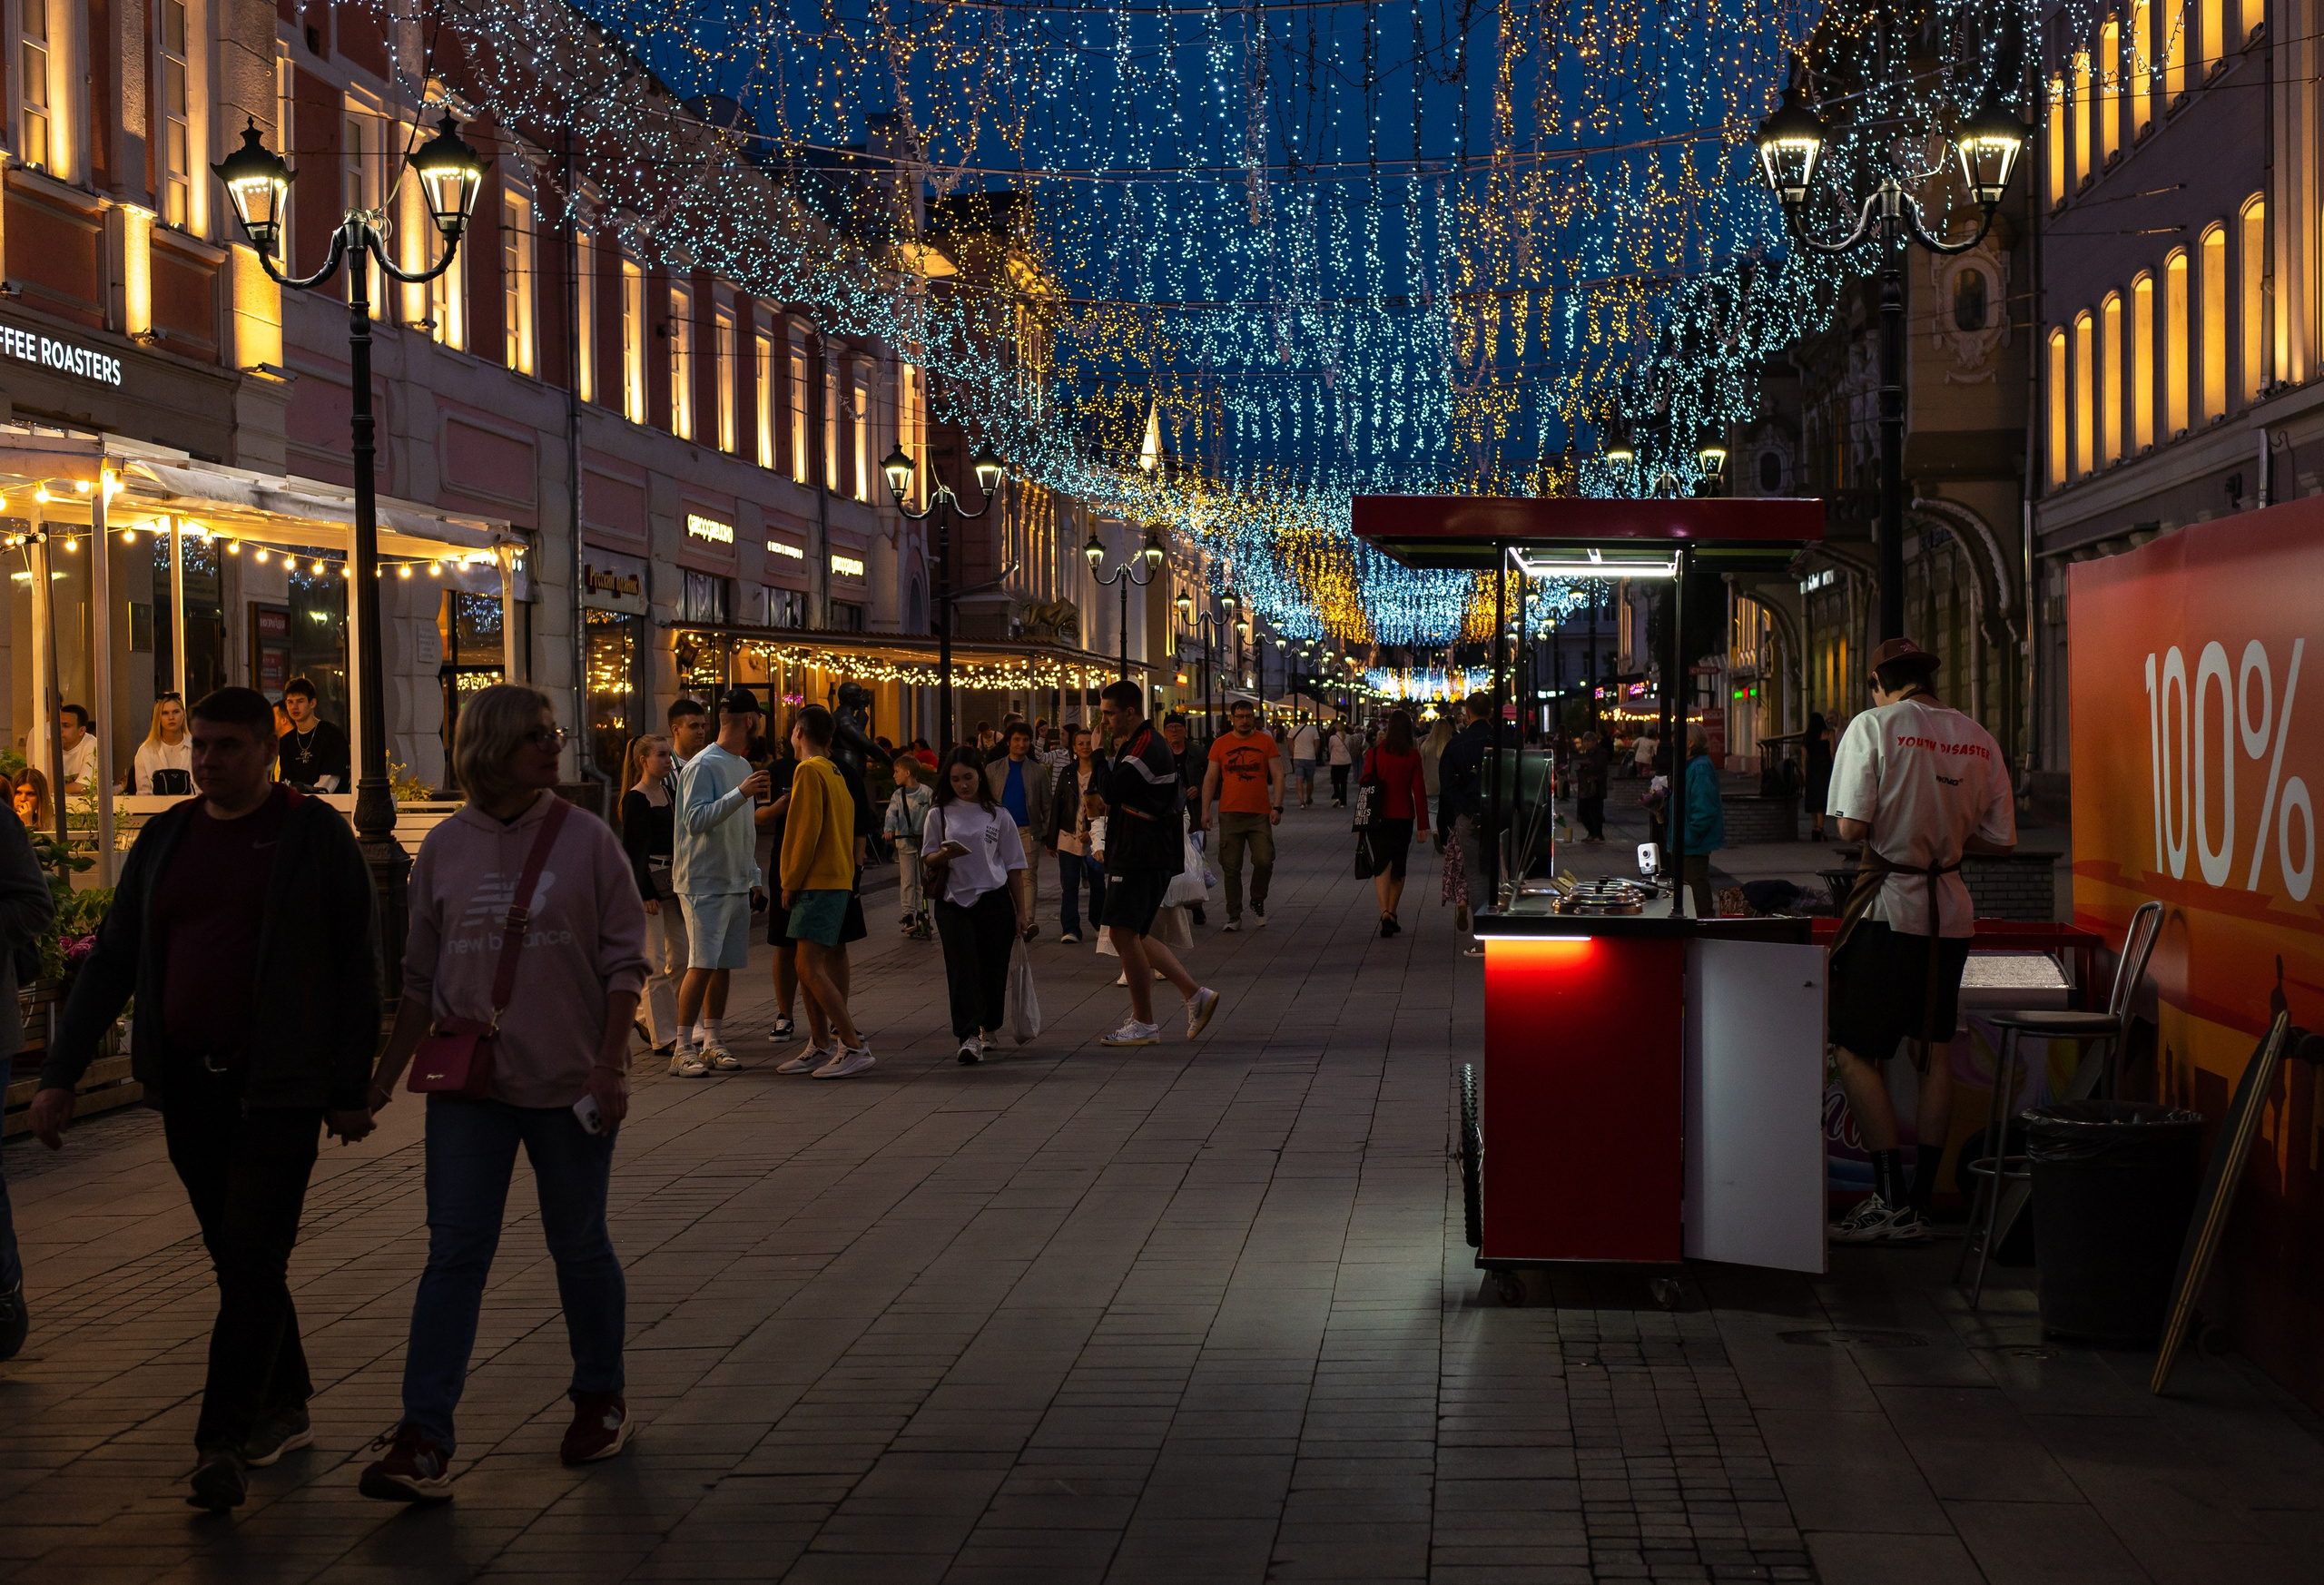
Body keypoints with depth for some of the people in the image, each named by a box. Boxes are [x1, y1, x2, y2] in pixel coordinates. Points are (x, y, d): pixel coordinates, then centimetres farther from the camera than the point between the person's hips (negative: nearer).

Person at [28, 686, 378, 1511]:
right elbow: (111, 962, 11)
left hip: (278, 1085, -5)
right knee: (234, 1257, 12)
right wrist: (60, 1074, 5)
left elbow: (359, 964, -2)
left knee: (254, 1261, -9)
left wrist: (351, 1087, -6)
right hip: (188, 1085, 5)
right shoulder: (166, 839, 10)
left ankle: (223, 1443, -8)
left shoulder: (315, 834, -3)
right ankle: (284, 1409, 27)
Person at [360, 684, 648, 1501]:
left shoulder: (586, 839, -3)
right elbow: (422, 979, 11)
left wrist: (608, 1066, -11)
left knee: (579, 1245, 10)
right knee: (454, 1252, -3)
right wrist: (385, 1076, 9)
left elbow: (623, 963, -2)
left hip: (569, 1085, -1)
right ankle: (423, 1440, -5)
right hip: (469, 1083, 2)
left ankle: (600, 1400, 30)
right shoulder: (445, 849, 4)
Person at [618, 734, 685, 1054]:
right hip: (645, 883, -8)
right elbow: (632, 850, -14)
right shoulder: (635, 799, -11)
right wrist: (645, 893, -17)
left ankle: (647, 1018, 23)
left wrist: (683, 883, 18)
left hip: (670, 883, 9)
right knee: (655, 964, -5)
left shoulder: (666, 791, 14)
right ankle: (663, 1037, -1)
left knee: (680, 958, 8)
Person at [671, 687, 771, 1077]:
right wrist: (741, 793, -29)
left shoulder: (742, 766, 17)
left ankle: (712, 1043, 12)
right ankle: (683, 1050, -10)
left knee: (723, 965, 7)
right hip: (704, 884, -8)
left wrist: (755, 875, 25)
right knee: (702, 966, -12)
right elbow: (695, 820, -21)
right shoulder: (703, 766, -11)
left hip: (736, 884, 8)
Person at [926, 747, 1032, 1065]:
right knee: (962, 967, -13)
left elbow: (1013, 868, 9)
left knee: (992, 969, 4)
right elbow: (929, 861, 8)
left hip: (993, 899, 1)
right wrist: (944, 856, -15)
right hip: (953, 902, -1)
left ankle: (990, 1030, 24)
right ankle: (969, 1038, -20)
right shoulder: (940, 815, 7)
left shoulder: (999, 816, 7)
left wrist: (1021, 912, 7)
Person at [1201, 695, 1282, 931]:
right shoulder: (1220, 745, 6)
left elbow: (1277, 775, 3)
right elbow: (1210, 778, 9)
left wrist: (1277, 806, -7)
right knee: (1231, 867, 2)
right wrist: (1205, 810, 1)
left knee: (1264, 861, -10)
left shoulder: (1266, 742, 4)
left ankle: (1258, 903, 15)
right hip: (1229, 814, 1)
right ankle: (1234, 915, 10)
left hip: (1260, 814, -1)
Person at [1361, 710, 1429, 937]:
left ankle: (1385, 913, -24)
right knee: (1398, 866, 15)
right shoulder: (1412, 755, -5)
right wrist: (1423, 823, 0)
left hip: (1379, 817, -1)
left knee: (1382, 864, -4)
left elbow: (1365, 784, -1)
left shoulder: (1374, 752, -3)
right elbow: (1419, 790, -5)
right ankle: (1392, 915, 21)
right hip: (1403, 817, 1)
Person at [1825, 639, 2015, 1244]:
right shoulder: (1979, 739, 5)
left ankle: (1892, 1204, -3)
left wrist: (1888, 825, 7)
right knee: (1930, 1052, 13)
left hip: (1888, 907, -6)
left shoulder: (1874, 725, -9)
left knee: (1854, 1052, 1)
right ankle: (1920, 1204, 16)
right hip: (1951, 909, 6)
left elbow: (1851, 827, -15)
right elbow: (2001, 840, 7)